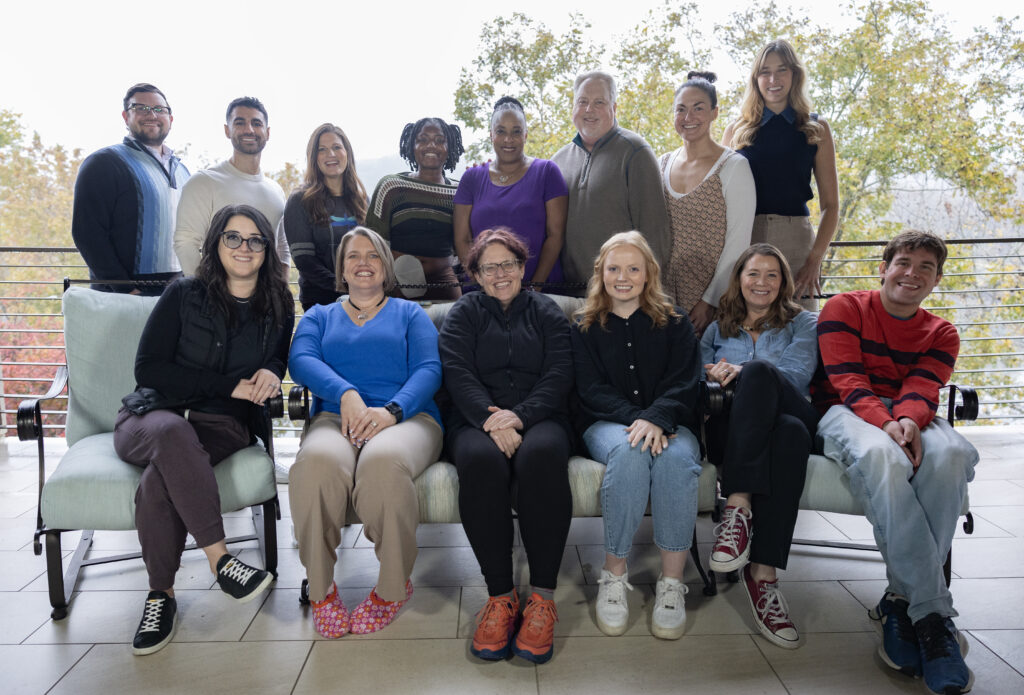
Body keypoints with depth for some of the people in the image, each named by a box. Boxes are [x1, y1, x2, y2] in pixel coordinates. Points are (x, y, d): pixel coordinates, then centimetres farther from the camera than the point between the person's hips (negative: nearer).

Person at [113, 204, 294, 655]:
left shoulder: (278, 306, 9)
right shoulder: (184, 295, 2)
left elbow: (280, 358, 22)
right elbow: (148, 369, -4)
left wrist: (271, 373, -5)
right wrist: (230, 386, -11)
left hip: (224, 426, 1)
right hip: (150, 417, 0)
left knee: (160, 480, -32)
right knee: (172, 430, -39)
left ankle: (161, 594, -14)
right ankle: (219, 559, -34)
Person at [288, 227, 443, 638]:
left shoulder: (410, 313, 23)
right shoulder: (320, 316, 27)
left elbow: (429, 370, 5)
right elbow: (301, 361, 5)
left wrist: (391, 410, -15)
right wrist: (346, 393, -16)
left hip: (406, 417, -1)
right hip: (335, 417, 1)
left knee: (383, 461, -38)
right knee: (317, 462, -37)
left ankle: (394, 587, -18)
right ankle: (320, 587, -18)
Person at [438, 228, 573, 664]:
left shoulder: (546, 312, 18)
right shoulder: (464, 313, 18)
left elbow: (558, 375, 3)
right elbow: (458, 374, 1)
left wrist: (519, 416, -15)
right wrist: (490, 418, -18)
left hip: (537, 419, 0)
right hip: (478, 420, 0)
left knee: (541, 456, -35)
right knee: (482, 461, -35)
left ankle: (542, 596, -28)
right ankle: (500, 595, -25)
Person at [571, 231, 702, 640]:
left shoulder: (674, 324, 15)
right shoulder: (585, 327, 14)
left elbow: (684, 384, 1)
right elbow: (592, 388, 2)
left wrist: (656, 418, -20)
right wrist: (634, 418, -17)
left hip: (668, 423, 1)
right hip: (608, 424, 0)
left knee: (677, 457, -34)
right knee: (630, 453, -36)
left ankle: (672, 582, -26)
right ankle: (613, 574, -23)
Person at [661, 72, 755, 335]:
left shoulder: (734, 167, -5)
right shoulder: (662, 164, 9)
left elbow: (738, 243, -9)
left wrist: (710, 300, -13)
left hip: (713, 296, -4)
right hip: (667, 292, 4)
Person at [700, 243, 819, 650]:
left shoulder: (802, 323, 23)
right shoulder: (717, 329, 30)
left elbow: (796, 375, 4)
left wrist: (742, 373, -13)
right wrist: (717, 380, -5)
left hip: (793, 415, -1)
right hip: (730, 427, 1)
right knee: (789, 431, -37)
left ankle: (738, 507, -42)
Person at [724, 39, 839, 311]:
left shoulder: (817, 129, 11)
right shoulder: (737, 130, 12)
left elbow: (830, 205, 8)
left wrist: (815, 259, -5)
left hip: (796, 241, 0)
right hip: (743, 240, 0)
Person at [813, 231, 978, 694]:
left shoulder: (941, 334, 19)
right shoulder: (843, 309, 8)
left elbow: (923, 389, -1)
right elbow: (846, 380, -5)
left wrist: (908, 420, -26)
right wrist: (885, 422, -24)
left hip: (911, 418, 4)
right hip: (849, 412, -3)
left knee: (953, 454, -34)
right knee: (881, 455, -40)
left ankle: (901, 601, -27)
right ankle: (933, 613, -35)